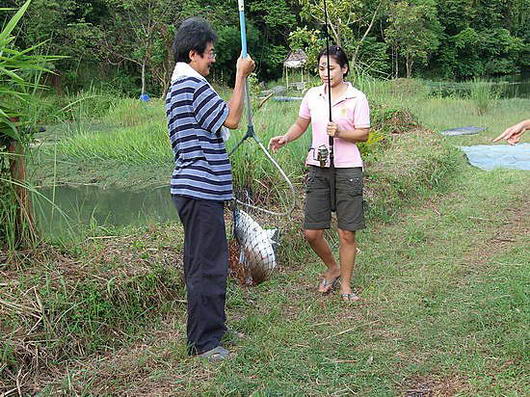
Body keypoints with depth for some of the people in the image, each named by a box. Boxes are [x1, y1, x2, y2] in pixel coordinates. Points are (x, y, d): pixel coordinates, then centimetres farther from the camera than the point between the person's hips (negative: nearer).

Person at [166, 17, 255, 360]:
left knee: (204, 262, 18)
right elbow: (231, 119, -14)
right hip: (201, 190, -11)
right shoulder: (192, 84, -15)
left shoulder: (178, 86, 19)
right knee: (207, 265, -6)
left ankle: (214, 325, 30)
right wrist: (241, 75, -7)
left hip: (194, 188, 11)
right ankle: (202, 342, 2)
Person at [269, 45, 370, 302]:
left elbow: (364, 134, -4)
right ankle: (333, 269, 31)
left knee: (347, 233, 1)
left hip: (347, 169, -4)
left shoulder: (357, 98, -4)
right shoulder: (312, 96, 7)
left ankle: (345, 285, 19)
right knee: (311, 232, 3)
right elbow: (301, 125, 17)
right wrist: (285, 138, -2)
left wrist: (340, 132, -22)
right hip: (317, 168, 4)